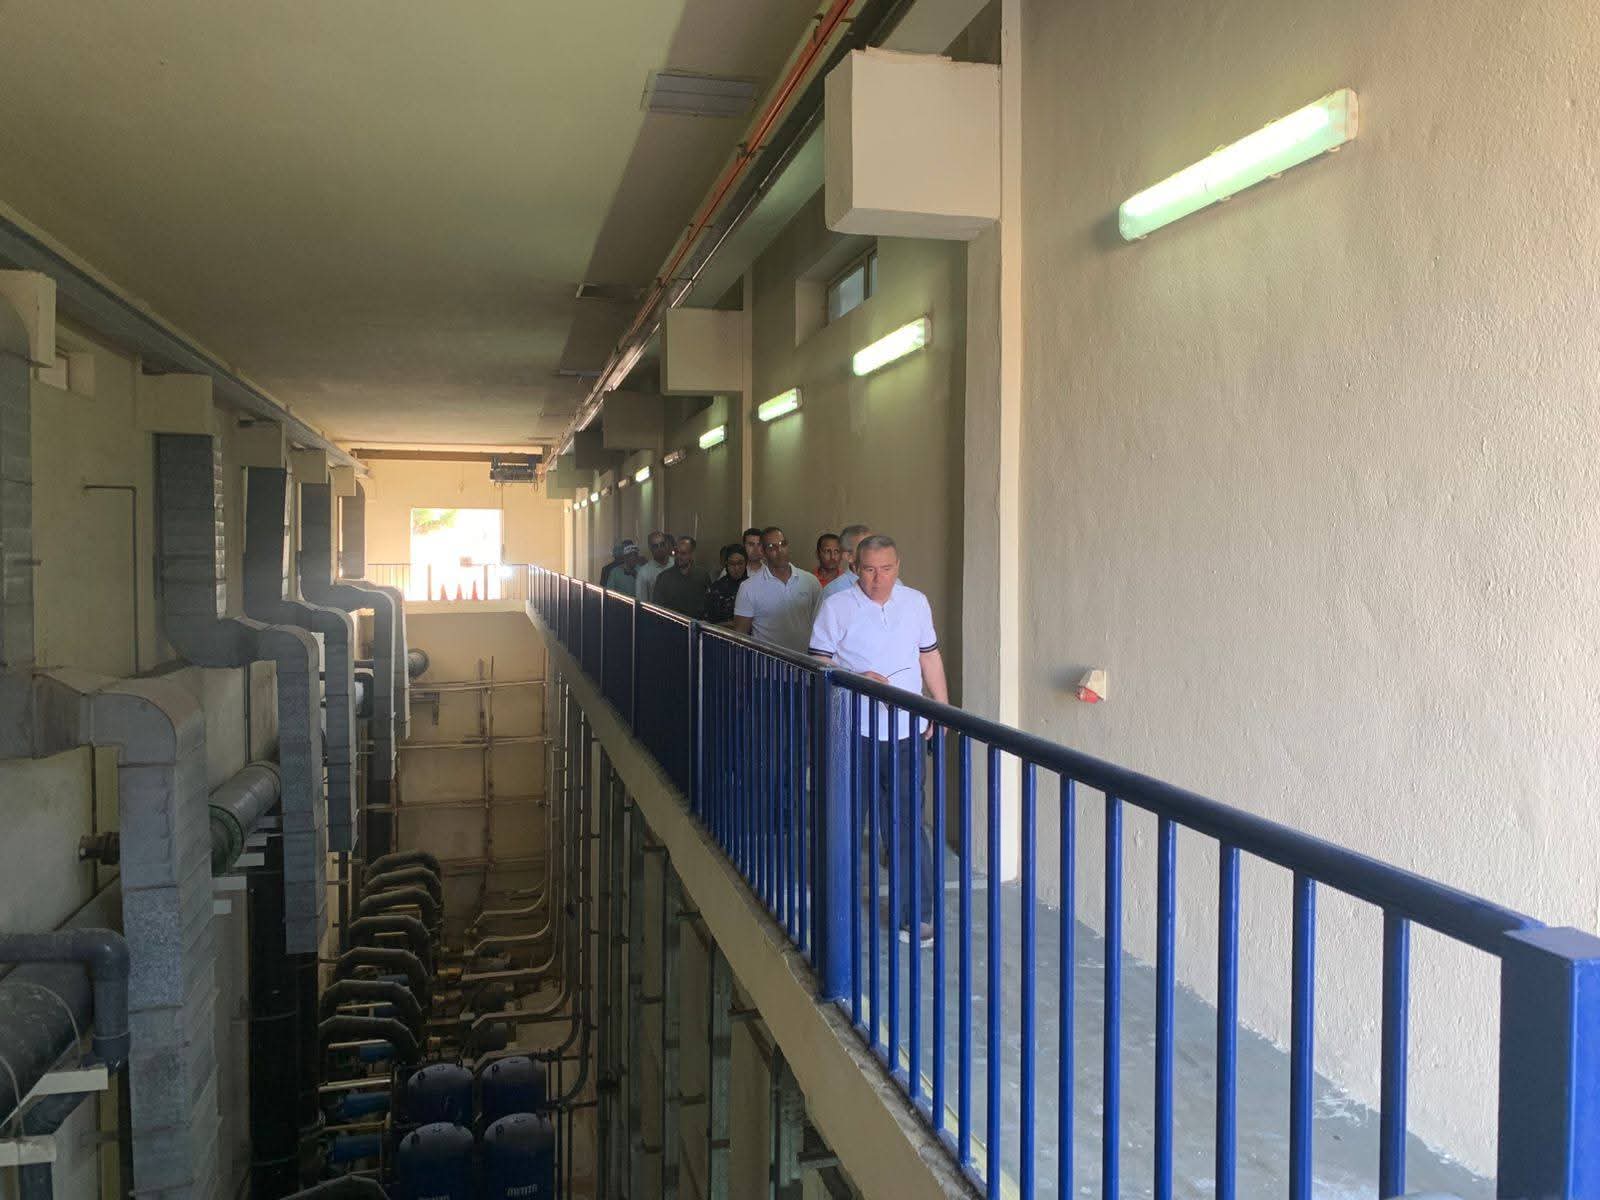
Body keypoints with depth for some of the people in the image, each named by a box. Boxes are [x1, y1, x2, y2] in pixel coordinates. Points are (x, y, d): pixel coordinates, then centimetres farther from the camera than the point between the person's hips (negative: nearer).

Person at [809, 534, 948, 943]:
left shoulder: (916, 603, 8)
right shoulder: (835, 606, -3)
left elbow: (929, 656, 16)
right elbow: (819, 663, -3)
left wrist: (942, 707, 14)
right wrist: (860, 679, -17)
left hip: (904, 729, 2)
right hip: (853, 729, -1)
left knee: (908, 822, -1)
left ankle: (916, 913, 6)